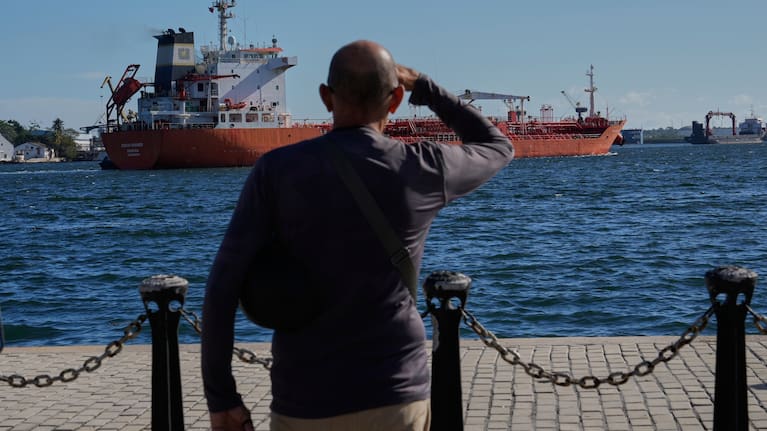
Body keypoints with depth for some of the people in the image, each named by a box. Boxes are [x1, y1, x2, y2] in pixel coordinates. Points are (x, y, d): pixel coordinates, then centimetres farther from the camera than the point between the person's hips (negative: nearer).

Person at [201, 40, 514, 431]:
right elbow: (498, 147, 19)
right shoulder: (423, 170, -3)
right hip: (396, 396, 1)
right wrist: (424, 87, 21)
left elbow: (223, 287, -9)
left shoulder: (277, 169, -6)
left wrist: (221, 397, -1)